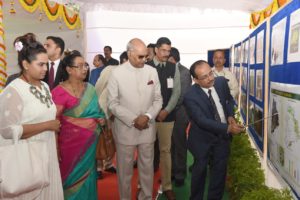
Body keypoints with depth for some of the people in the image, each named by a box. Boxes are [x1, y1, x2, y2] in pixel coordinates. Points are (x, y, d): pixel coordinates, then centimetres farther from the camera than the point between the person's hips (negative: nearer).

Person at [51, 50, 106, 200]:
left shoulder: (90, 89, 4)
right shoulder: (60, 91, -14)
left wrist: (101, 119, -3)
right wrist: (55, 147, -15)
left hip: (91, 141, 5)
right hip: (71, 142, -5)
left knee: (87, 175, 16)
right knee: (73, 177, 9)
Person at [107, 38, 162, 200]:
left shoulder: (152, 72, -1)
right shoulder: (117, 73, -7)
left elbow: (158, 99, 3)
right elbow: (113, 104, -7)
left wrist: (148, 116, -13)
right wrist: (133, 119, -14)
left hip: (147, 128, 2)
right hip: (125, 129, -2)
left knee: (147, 167, 15)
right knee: (125, 169, 11)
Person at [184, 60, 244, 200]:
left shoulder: (221, 82, -11)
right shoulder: (190, 96, -26)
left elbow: (229, 100, 9)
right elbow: (202, 121, -29)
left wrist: (230, 116, -9)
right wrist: (228, 128, -36)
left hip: (222, 136, 4)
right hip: (203, 138, -4)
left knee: (219, 170, 15)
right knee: (200, 170, 13)